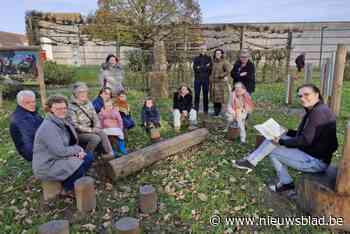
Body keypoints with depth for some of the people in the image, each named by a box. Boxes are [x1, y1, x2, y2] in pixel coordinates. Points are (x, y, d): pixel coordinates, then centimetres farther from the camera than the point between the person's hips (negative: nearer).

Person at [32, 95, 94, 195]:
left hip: (59, 157, 9)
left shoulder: (62, 122, 4)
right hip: (47, 166, -9)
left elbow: (72, 142, 9)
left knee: (89, 156, 0)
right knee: (80, 165, -20)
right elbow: (60, 151, -28)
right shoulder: (48, 127, -24)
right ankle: (67, 189, 7)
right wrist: (78, 149, -13)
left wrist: (77, 151, -12)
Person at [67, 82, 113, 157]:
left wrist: (96, 128, -10)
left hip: (90, 131, 5)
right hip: (79, 134, -5)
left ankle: (110, 155, -22)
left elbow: (95, 117, 10)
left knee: (102, 134, -23)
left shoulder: (89, 104, 9)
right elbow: (75, 125, -14)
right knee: (96, 138, -28)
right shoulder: (71, 107, -10)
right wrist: (91, 130, -17)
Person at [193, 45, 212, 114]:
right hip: (197, 78, 0)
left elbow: (210, 67, 0)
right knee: (197, 95, -2)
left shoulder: (208, 58, 11)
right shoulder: (196, 58, 11)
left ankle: (205, 110, 9)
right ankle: (196, 110, 5)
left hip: (206, 79, 0)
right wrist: (205, 67, -9)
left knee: (205, 95, 2)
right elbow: (195, 68, -3)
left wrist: (200, 67, -3)